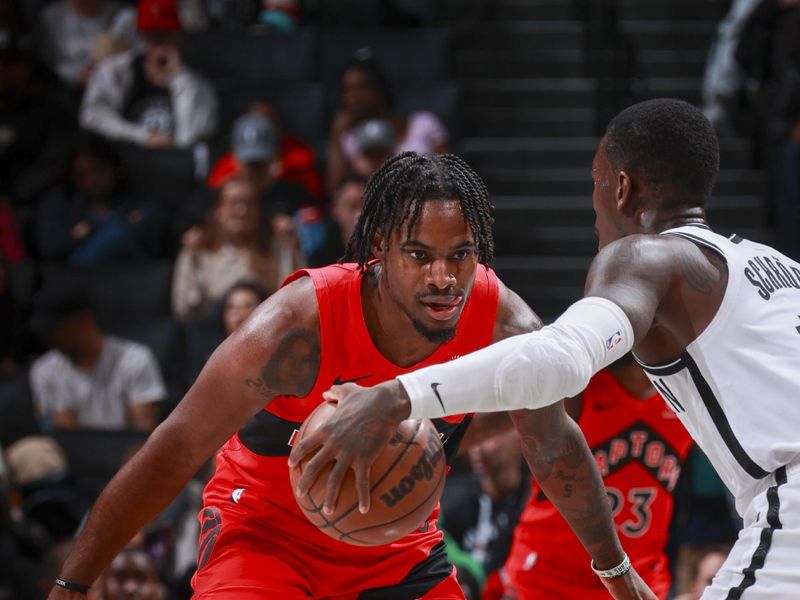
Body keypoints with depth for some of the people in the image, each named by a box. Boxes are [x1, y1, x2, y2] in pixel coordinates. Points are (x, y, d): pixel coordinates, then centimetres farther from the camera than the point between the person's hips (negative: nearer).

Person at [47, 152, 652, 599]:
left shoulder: (505, 326, -21)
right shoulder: (297, 326, -33)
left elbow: (558, 447, 0)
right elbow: (174, 452, -26)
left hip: (399, 543, 5)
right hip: (267, 527, -4)